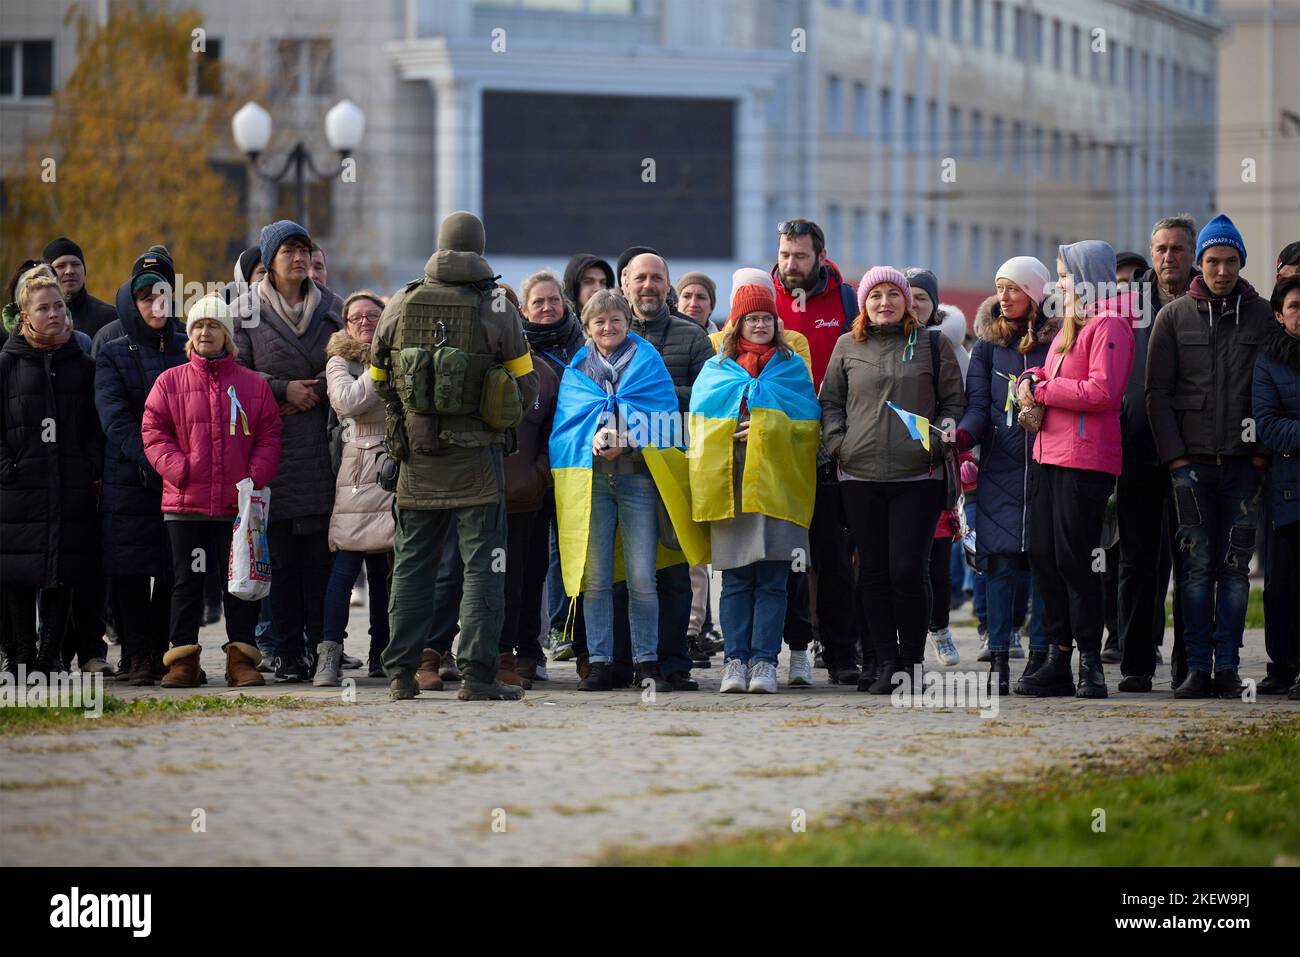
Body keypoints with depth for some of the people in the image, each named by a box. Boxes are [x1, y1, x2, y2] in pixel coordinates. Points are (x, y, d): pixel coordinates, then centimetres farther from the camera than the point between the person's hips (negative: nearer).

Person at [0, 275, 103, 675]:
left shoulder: (83, 366, 11)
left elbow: (96, 427, 12)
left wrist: (94, 471, 0)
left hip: (72, 488, 2)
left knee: (64, 572, 0)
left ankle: (51, 654, 8)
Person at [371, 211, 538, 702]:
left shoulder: (400, 306, 2)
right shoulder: (497, 309, -6)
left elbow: (379, 380, 11)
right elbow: (525, 387, -1)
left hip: (417, 458, 3)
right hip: (476, 458, -3)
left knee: (411, 565, 11)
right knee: (482, 566, 1)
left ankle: (401, 672, 10)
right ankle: (477, 674, -5)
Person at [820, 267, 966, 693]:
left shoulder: (933, 345, 8)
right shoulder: (848, 347, 12)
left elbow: (954, 401, 9)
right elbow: (830, 401, 14)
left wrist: (939, 442, -6)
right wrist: (839, 444, -1)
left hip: (918, 477, -2)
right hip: (860, 477, 2)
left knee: (908, 571, -7)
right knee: (873, 573, 3)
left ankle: (912, 661, 4)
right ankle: (886, 661, 10)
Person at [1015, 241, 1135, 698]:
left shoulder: (1109, 325, -8)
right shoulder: (1070, 326, 22)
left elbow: (1102, 390, -18)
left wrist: (1043, 390, -12)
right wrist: (1033, 381, 2)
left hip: (1086, 459, -9)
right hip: (1051, 455, 9)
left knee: (1073, 558, -8)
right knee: (1043, 556, 6)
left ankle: (1090, 661, -2)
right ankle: (1057, 660, 10)